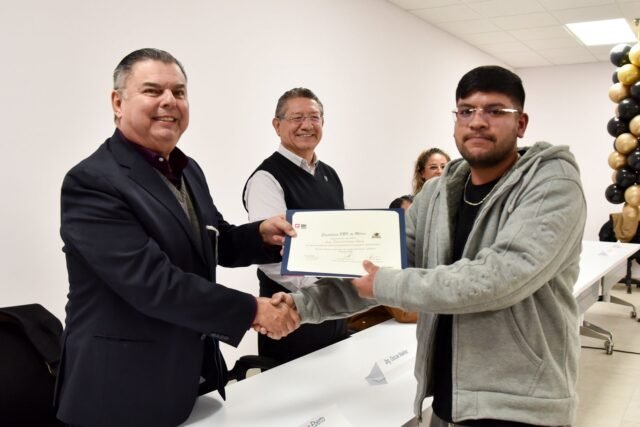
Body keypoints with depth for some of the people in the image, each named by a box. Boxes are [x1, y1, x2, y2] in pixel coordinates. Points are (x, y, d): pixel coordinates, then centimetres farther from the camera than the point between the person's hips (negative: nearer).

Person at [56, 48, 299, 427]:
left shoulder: (188, 171, 7)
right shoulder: (92, 182, -19)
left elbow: (214, 243, 16)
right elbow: (152, 281, -26)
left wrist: (261, 234, -5)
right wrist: (252, 310, -22)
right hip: (125, 388, -7)